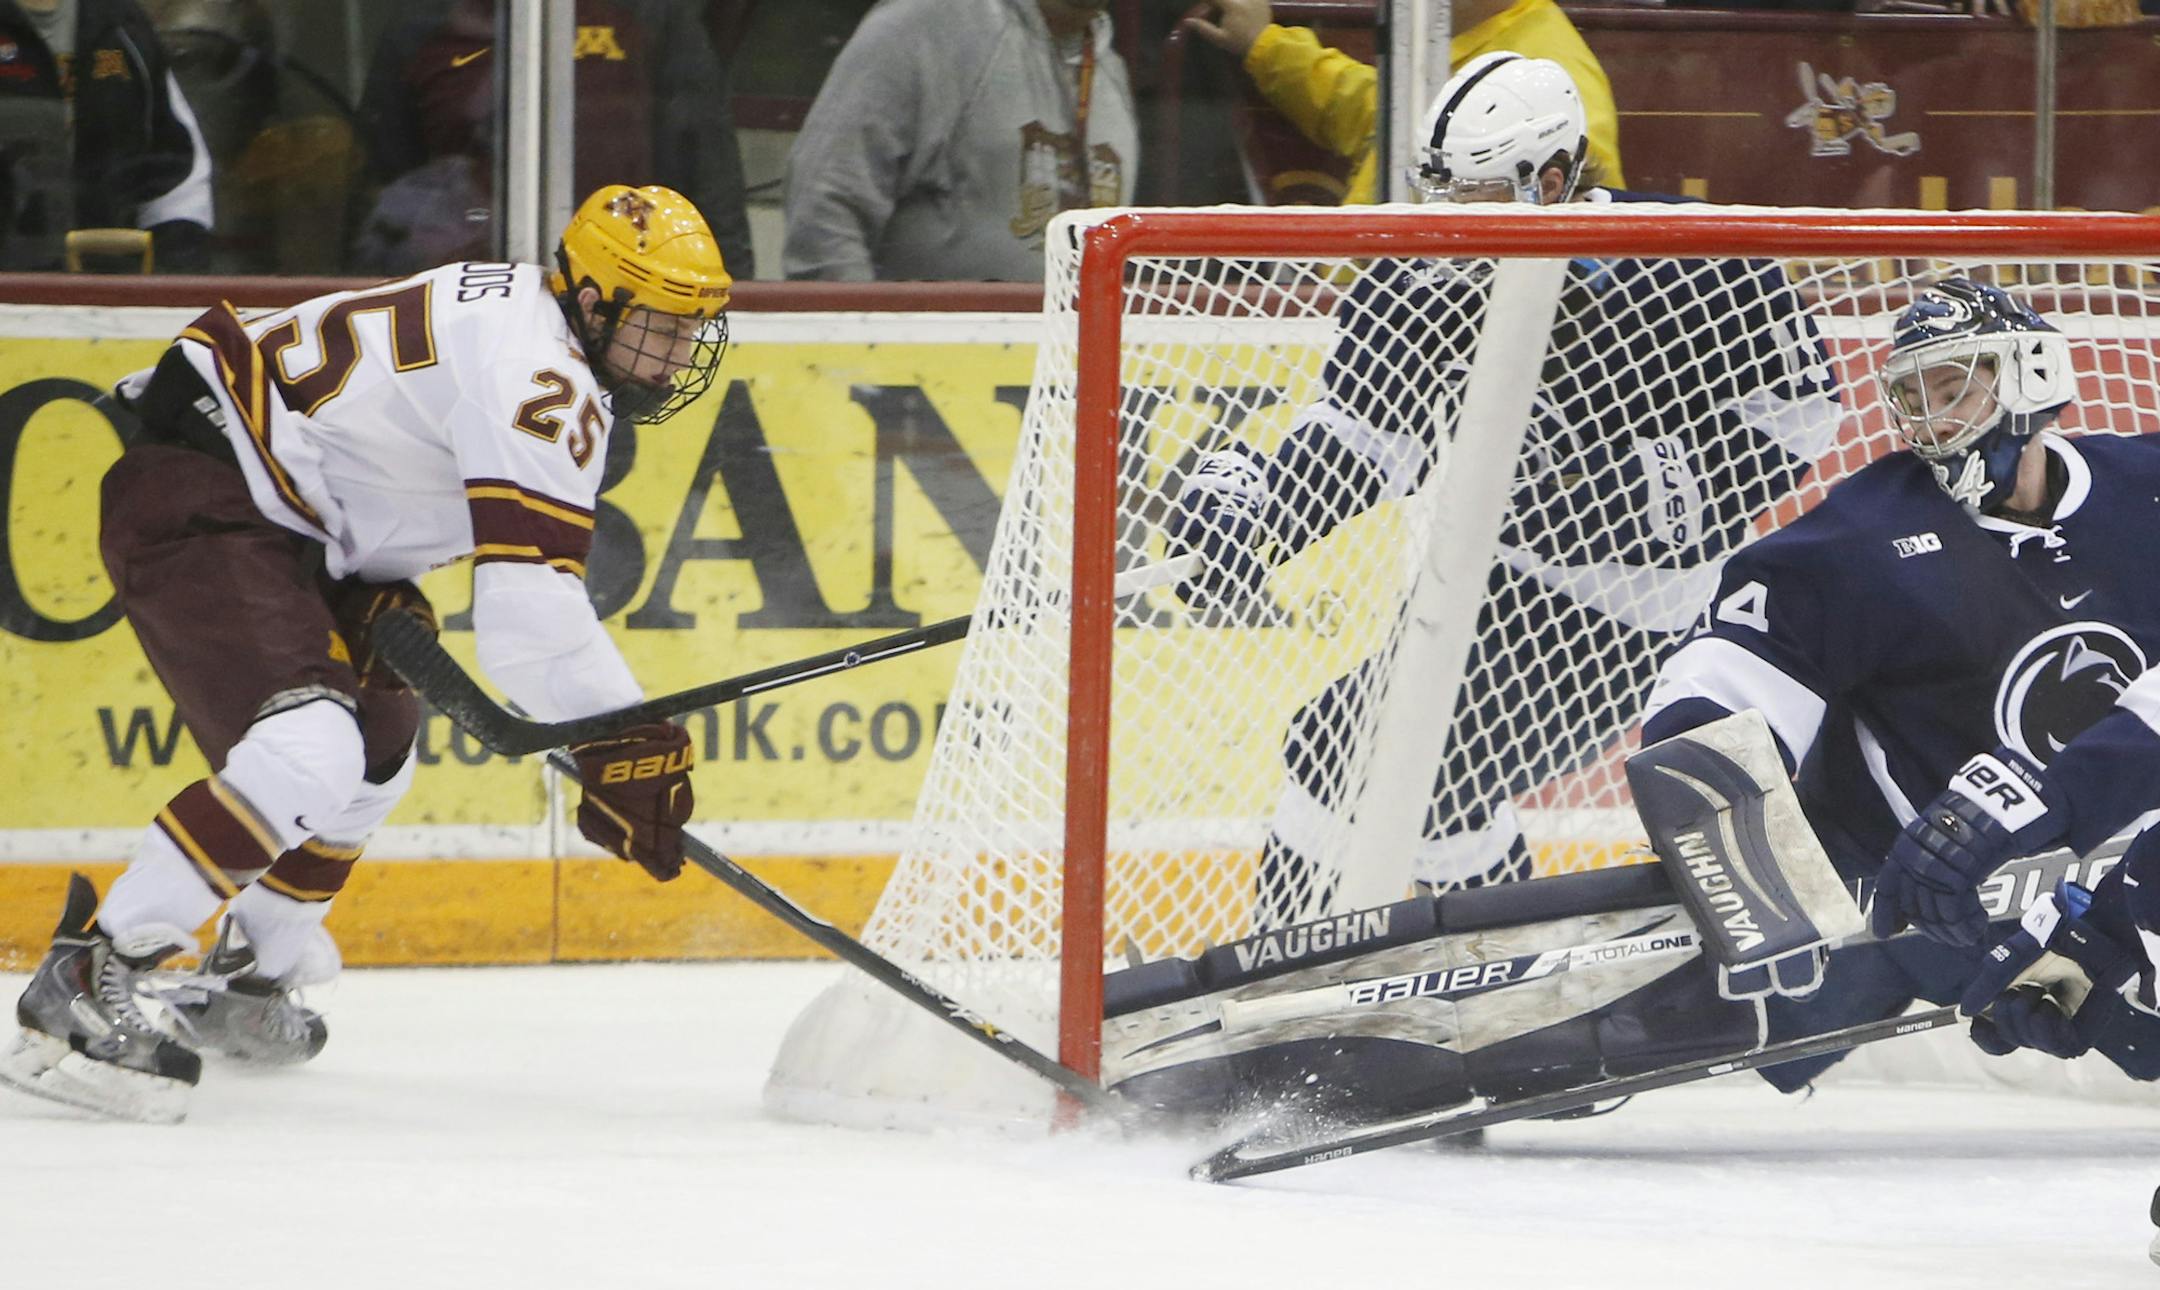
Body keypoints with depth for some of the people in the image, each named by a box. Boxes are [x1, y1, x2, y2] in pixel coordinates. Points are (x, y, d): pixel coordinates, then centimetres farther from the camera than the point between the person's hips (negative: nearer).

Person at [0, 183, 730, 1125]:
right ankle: (84, 987, -27)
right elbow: (529, 605, -27)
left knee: (378, 741, 26)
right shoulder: (541, 376, -20)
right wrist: (625, 746, -22)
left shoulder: (529, 320, 13)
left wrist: (381, 597, 7)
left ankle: (244, 980, 39)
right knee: (310, 750, -27)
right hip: (193, 505, -12)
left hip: (275, 516, 12)